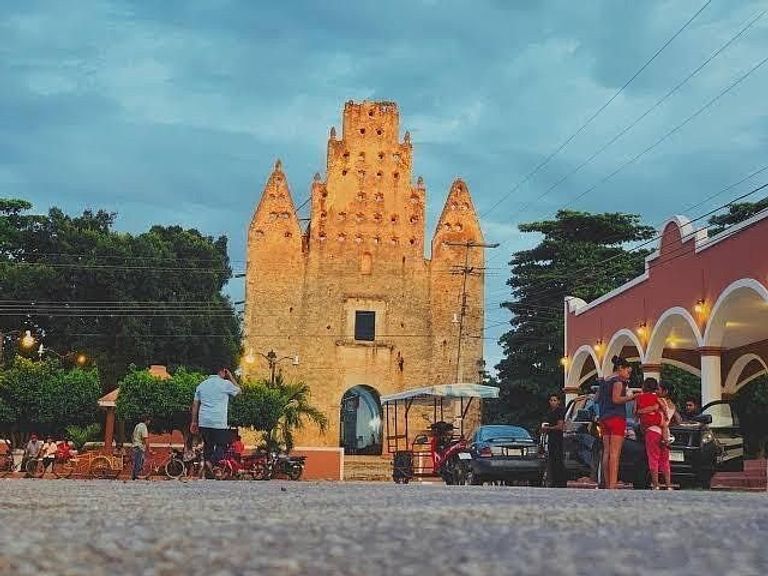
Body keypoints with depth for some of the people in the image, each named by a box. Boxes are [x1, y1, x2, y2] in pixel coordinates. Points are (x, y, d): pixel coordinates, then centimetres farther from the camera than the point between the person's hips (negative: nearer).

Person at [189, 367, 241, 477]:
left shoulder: (202, 384, 12)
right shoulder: (226, 384, -2)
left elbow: (195, 404, 13)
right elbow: (238, 391, 17)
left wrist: (194, 421, 17)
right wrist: (231, 377, 21)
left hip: (203, 422, 5)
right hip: (219, 422, -5)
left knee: (208, 445, 16)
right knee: (222, 446, 5)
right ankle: (211, 462, -20)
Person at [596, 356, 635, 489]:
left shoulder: (604, 381, 17)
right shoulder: (618, 381, -7)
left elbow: (597, 399, 19)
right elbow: (616, 399, -17)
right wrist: (630, 397, -8)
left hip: (604, 418, 8)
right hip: (617, 418, -8)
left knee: (607, 452, 6)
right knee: (615, 453, -11)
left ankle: (607, 484, 5)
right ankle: (613, 485, -17)